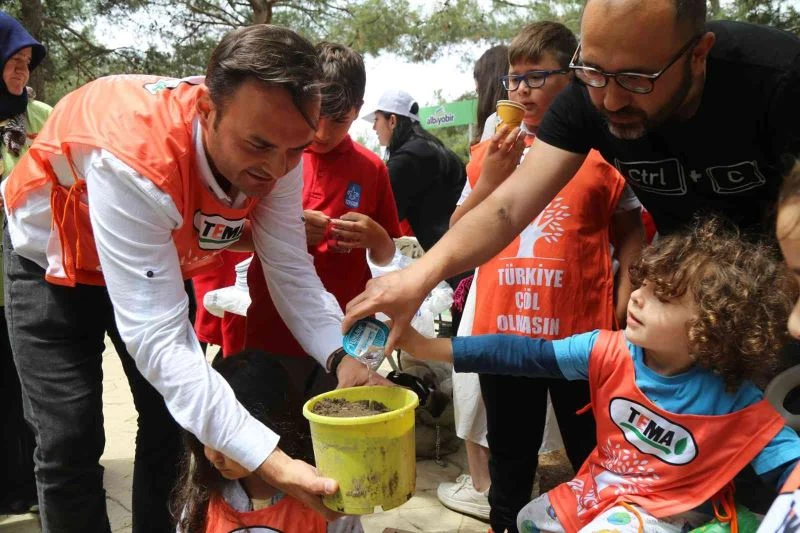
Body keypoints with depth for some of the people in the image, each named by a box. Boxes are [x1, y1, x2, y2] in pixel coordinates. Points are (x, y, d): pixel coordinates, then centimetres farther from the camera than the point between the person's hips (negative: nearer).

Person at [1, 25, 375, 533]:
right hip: (54, 260, -5)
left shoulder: (273, 149, -25)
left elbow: (291, 272, -18)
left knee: (176, 426, 5)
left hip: (161, 258, 5)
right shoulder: (135, 158, -44)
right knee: (70, 443, -9)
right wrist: (268, 460, -52)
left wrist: (343, 358, -38)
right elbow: (157, 337, -45)